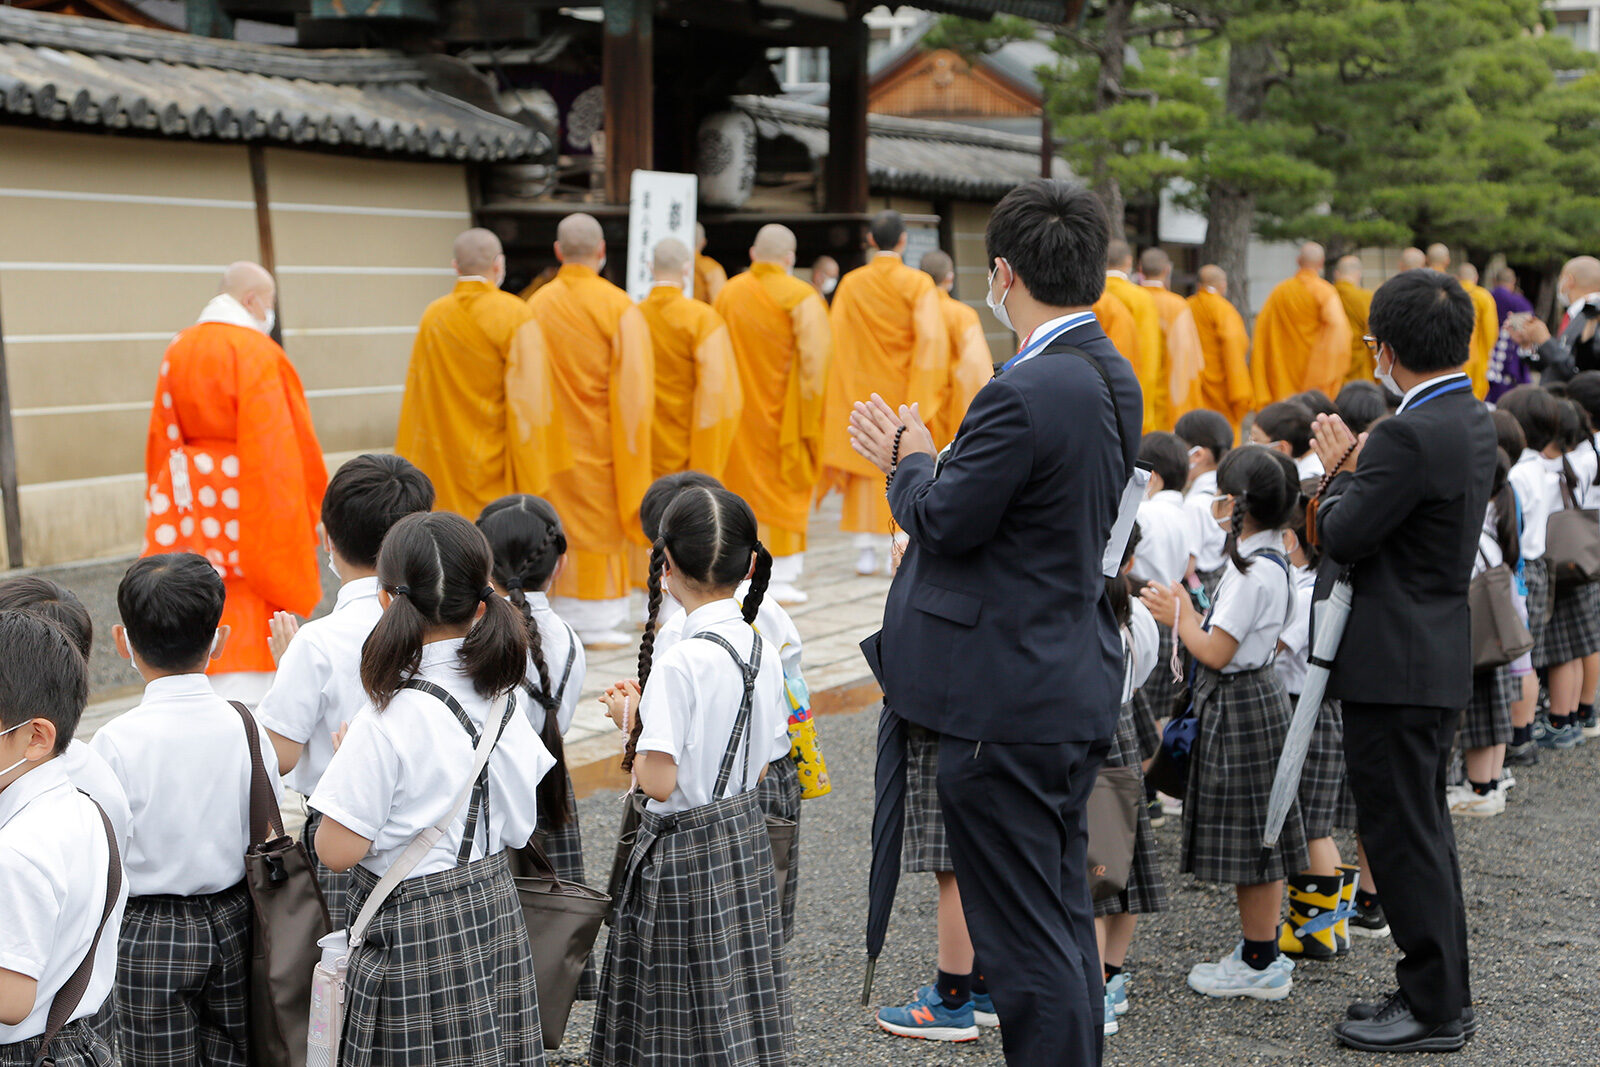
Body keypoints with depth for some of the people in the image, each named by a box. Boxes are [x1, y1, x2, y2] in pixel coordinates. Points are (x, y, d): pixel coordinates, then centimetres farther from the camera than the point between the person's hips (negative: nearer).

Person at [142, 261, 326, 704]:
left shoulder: (178, 350, 7)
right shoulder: (257, 351, -13)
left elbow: (163, 434, 12)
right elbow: (279, 439, -14)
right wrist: (313, 501, -5)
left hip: (189, 497, 6)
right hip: (247, 497, -6)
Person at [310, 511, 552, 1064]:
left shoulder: (389, 718, -21)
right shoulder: (504, 701, -2)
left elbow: (338, 850, -16)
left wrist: (344, 765, -1)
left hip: (413, 935, -6)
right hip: (496, 916, 6)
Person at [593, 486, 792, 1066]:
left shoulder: (679, 664, -22)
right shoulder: (763, 652, 0)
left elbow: (658, 783, -22)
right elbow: (758, 768, 8)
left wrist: (631, 721, -4)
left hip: (685, 852, -7)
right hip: (746, 838, 7)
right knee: (740, 1013, 16)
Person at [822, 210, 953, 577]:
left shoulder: (850, 284, 0)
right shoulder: (918, 283, -8)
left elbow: (836, 341, 1)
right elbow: (931, 338, -14)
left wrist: (839, 394, 7)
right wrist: (927, 393, -9)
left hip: (859, 391, 2)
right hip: (903, 392, -2)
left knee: (864, 467, 8)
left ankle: (865, 549, 6)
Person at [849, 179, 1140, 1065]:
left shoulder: (1025, 395, -22)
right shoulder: (1111, 377, 8)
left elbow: (945, 524, -17)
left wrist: (909, 461, 1)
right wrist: (922, 461, 14)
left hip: (1006, 704, -10)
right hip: (1076, 691, 10)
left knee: (1027, 942, 0)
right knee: (1064, 918, 21)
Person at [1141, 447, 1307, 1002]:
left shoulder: (1253, 572, -22)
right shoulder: (1272, 562, 8)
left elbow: (1216, 653, -22)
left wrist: (1180, 620, -7)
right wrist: (1189, 612, 12)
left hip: (1241, 706, -10)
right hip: (1254, 693, 10)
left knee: (1250, 838, 0)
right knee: (1254, 836, 17)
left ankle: (1261, 966, 11)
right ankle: (1260, 951, 27)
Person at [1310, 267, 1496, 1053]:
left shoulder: (1409, 436, -22)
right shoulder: (1473, 421, 9)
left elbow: (1342, 536, -18)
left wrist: (1340, 470, -2)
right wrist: (1358, 469, 8)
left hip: (1394, 665, -10)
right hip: (1437, 656, 10)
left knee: (1402, 836, 0)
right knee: (1422, 832, 19)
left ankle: (1432, 1010, 10)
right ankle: (1443, 989, 30)